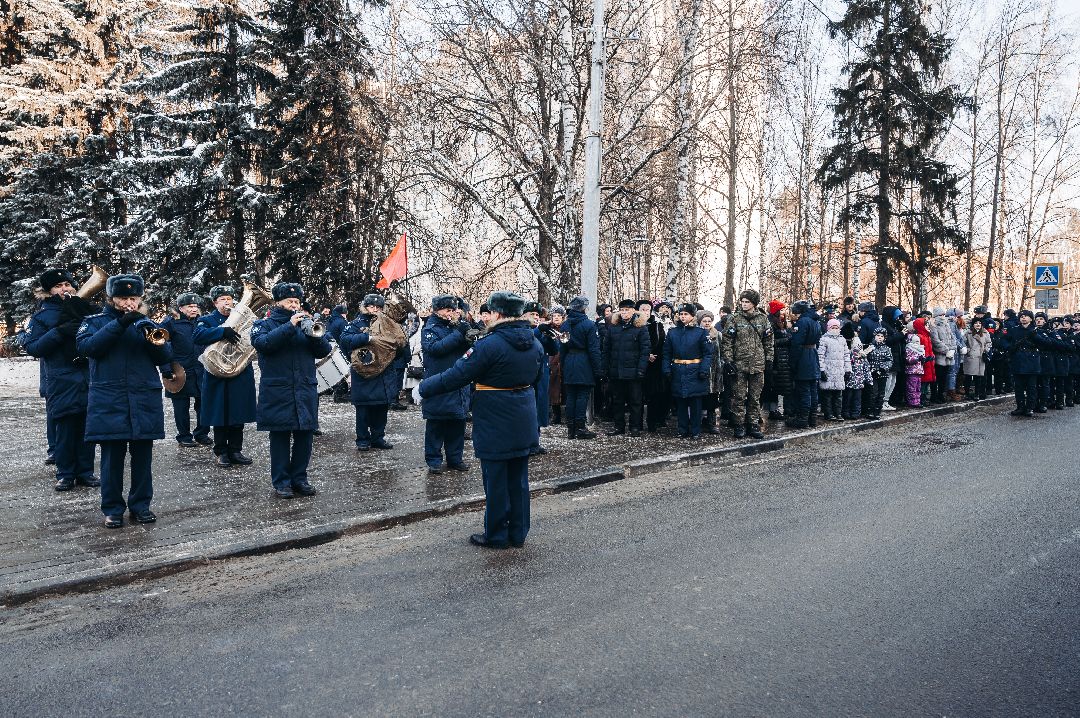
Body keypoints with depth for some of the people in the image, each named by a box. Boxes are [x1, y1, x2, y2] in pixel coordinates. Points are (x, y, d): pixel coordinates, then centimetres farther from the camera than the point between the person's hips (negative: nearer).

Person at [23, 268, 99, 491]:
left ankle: (85, 471, 15)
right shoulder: (42, 315, 4)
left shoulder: (84, 308, 12)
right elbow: (32, 347, -4)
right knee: (65, 428, -1)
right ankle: (65, 474, 10)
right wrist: (59, 332, -16)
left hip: (89, 378, 3)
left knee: (87, 426, 5)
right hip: (62, 382, -3)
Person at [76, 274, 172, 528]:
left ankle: (141, 505, 17)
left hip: (145, 400, 2)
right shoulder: (94, 322, 7)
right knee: (112, 457, 1)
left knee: (143, 455, 5)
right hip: (109, 401, -2)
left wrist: (154, 340, -17)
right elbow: (85, 347, -13)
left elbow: (166, 357, 4)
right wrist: (118, 324, -20)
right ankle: (113, 509, 12)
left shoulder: (146, 323, 12)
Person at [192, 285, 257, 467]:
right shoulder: (207, 320, 1)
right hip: (218, 377, -4)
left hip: (241, 376, 4)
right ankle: (221, 452, 12)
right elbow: (197, 335, -19)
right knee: (220, 416, 2)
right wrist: (223, 331, -30)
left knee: (239, 414, 6)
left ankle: (236, 450, 16)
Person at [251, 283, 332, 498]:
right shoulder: (264, 324, 6)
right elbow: (263, 343, -17)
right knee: (280, 437, 1)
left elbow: (324, 350, 5)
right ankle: (281, 482, 9)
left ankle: (300, 478, 18)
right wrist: (290, 325, -21)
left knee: (305, 435, 6)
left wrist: (313, 333, -14)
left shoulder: (305, 324, 15)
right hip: (277, 393, -3)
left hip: (306, 392, 4)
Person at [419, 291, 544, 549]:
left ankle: (496, 535, 17)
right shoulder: (535, 344, 3)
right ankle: (518, 533, 25)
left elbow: (456, 376, -17)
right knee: (518, 479, 15)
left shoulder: (490, 344, -19)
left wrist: (424, 389, -6)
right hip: (524, 426, 7)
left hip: (495, 426, -7)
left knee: (496, 481, 5)